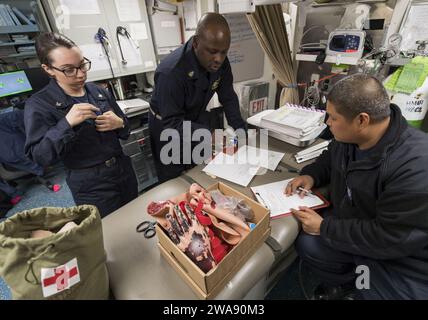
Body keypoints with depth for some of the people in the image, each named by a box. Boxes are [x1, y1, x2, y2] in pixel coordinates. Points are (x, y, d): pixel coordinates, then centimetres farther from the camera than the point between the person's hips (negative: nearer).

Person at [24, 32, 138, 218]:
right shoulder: (39, 105, -9)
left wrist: (119, 124, -13)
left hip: (125, 173, 5)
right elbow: (39, 157, -15)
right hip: (91, 188, -4)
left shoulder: (99, 91, 3)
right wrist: (66, 124, -27)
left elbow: (125, 130, 10)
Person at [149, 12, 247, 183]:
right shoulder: (171, 72, -33)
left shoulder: (220, 62, -14)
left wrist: (241, 131, -16)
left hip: (196, 120, 6)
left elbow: (228, 98, -6)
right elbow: (171, 123, -30)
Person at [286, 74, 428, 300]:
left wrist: (324, 227, -22)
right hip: (351, 225, 6)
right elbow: (330, 159, 13)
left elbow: (390, 239, -29)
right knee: (307, 244, -9)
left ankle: (361, 289, 18)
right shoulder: (347, 137, -10)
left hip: (403, 258, -5)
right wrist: (311, 176, -7)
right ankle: (349, 285, 20)